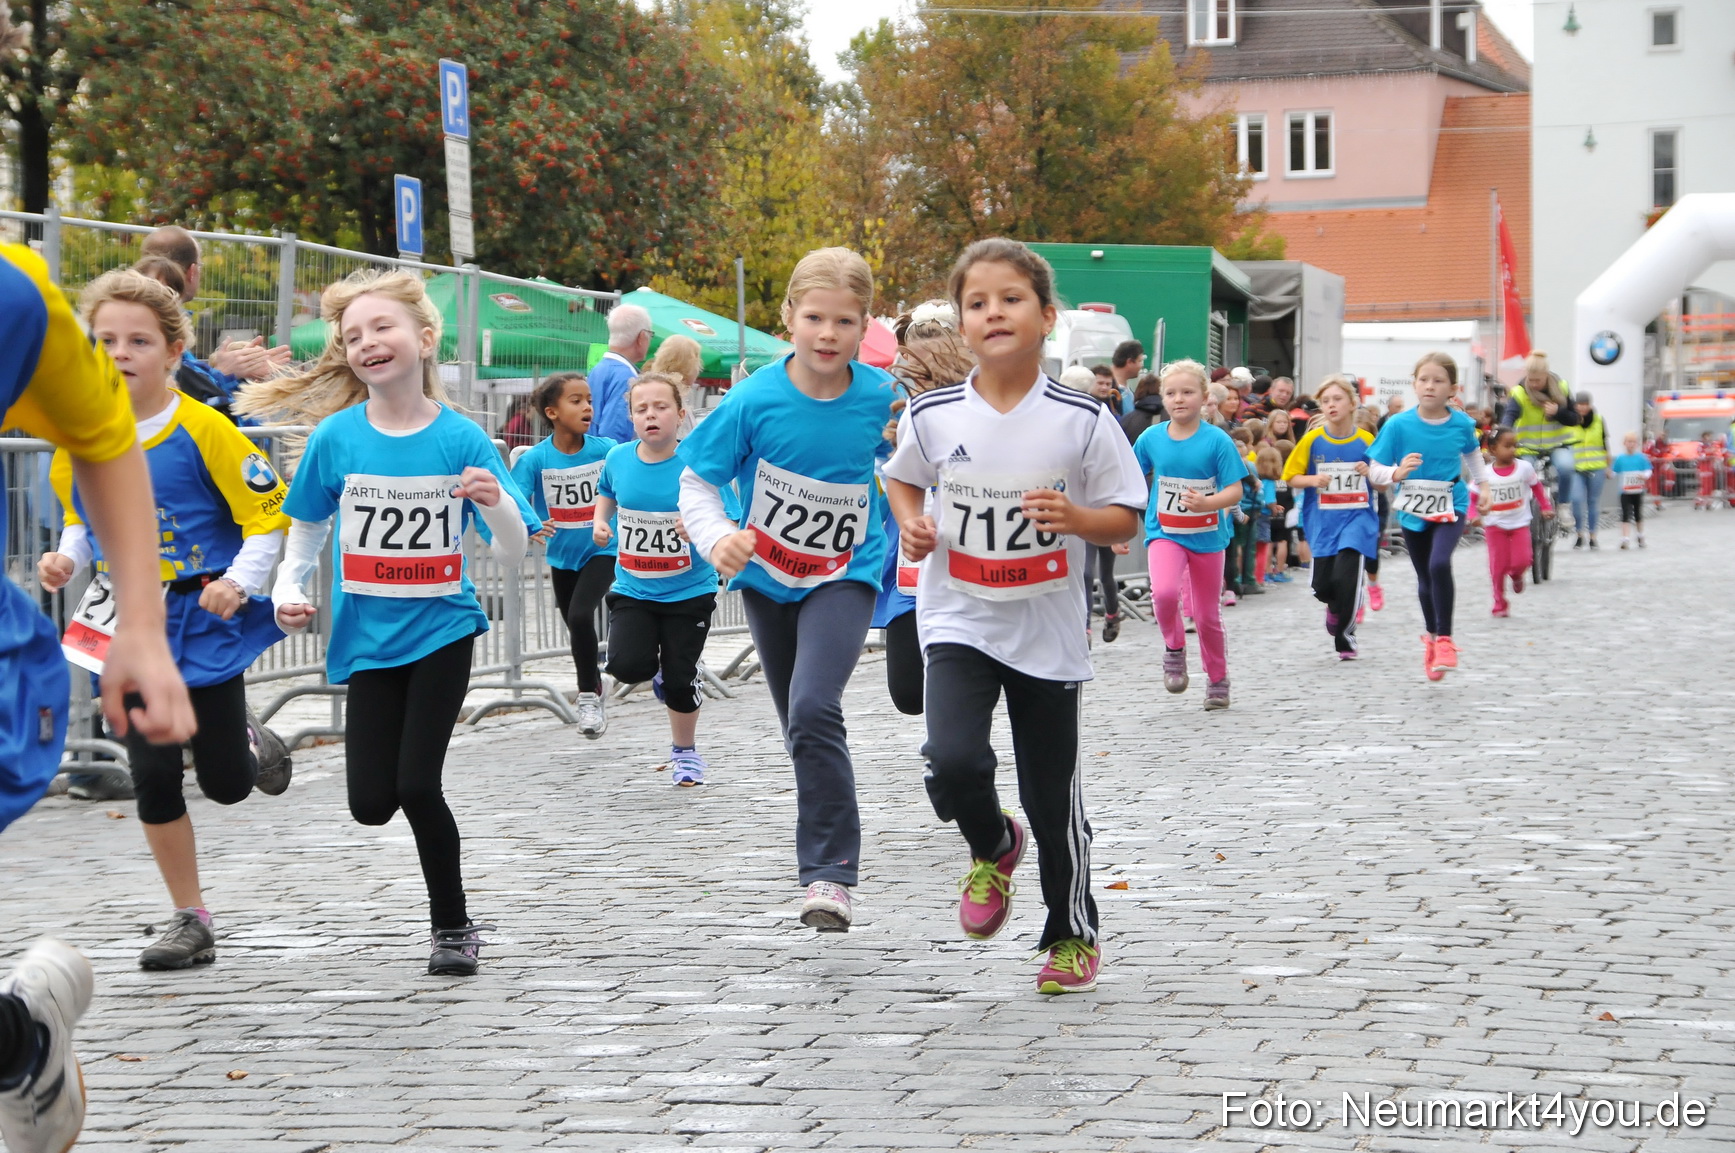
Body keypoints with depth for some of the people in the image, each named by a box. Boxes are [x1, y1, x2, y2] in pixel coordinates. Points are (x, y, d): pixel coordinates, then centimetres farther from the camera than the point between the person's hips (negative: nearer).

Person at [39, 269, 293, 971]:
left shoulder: (202, 431, -14)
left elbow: (268, 515, -9)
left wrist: (242, 581, -23)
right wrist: (66, 558, -5)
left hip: (205, 625, -3)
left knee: (224, 784, 4)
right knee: (153, 777, 0)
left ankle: (248, 742, 42)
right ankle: (191, 922, 13)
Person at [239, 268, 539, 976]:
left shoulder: (462, 440, -9)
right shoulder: (337, 436, -5)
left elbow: (513, 558, -9)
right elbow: (307, 526, 9)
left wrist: (497, 502, -29)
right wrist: (288, 589, -8)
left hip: (441, 631, -2)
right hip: (369, 639, 2)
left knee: (417, 785, -8)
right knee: (371, 803, -2)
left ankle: (452, 926, 13)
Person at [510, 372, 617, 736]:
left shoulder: (606, 450, -14)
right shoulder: (536, 458, -14)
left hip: (601, 550, -2)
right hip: (562, 554, 2)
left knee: (580, 615, -22)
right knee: (576, 626, 16)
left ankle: (589, 697, -7)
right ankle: (596, 686, 42)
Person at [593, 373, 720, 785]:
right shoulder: (618, 458, -4)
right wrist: (600, 521, 3)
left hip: (689, 592, -2)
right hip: (632, 589, 2)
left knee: (679, 679, 4)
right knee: (626, 666, -17)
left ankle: (685, 752, 31)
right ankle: (657, 669, 21)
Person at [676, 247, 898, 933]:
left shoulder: (880, 398, -13)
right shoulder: (756, 399, -17)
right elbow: (697, 482, -12)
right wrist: (716, 538, -28)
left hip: (844, 574, -2)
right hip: (768, 577, 2)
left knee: (814, 710, -24)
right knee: (801, 727, 16)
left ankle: (829, 874, -18)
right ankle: (829, 846, 40)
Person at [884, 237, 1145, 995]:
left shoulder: (1082, 420, -10)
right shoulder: (933, 416, -5)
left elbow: (1127, 518, -3)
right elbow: (902, 478, 15)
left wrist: (1077, 518, -23)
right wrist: (910, 524, -4)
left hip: (1048, 632, 0)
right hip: (960, 622, 1)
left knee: (1053, 796, 8)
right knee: (954, 761, -22)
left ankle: (1074, 934, 31)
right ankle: (992, 848, 14)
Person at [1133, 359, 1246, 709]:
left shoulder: (1217, 440, -11)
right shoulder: (1151, 438, -3)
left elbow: (1235, 491, -12)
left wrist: (1206, 503, -32)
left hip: (1207, 536, 0)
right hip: (1164, 533, 1)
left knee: (1207, 615, 10)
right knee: (1164, 592, -28)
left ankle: (1218, 680, 32)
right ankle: (1174, 648, 0)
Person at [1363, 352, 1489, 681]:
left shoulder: (1461, 423, -8)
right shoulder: (1399, 425, -14)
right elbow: (1375, 469, -11)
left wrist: (1482, 485, 27)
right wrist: (1397, 473, -31)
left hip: (1450, 506, -1)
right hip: (1412, 509, 1)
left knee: (1439, 564, -25)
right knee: (1425, 578, 15)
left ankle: (1444, 639, -12)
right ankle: (1432, 637, 38)